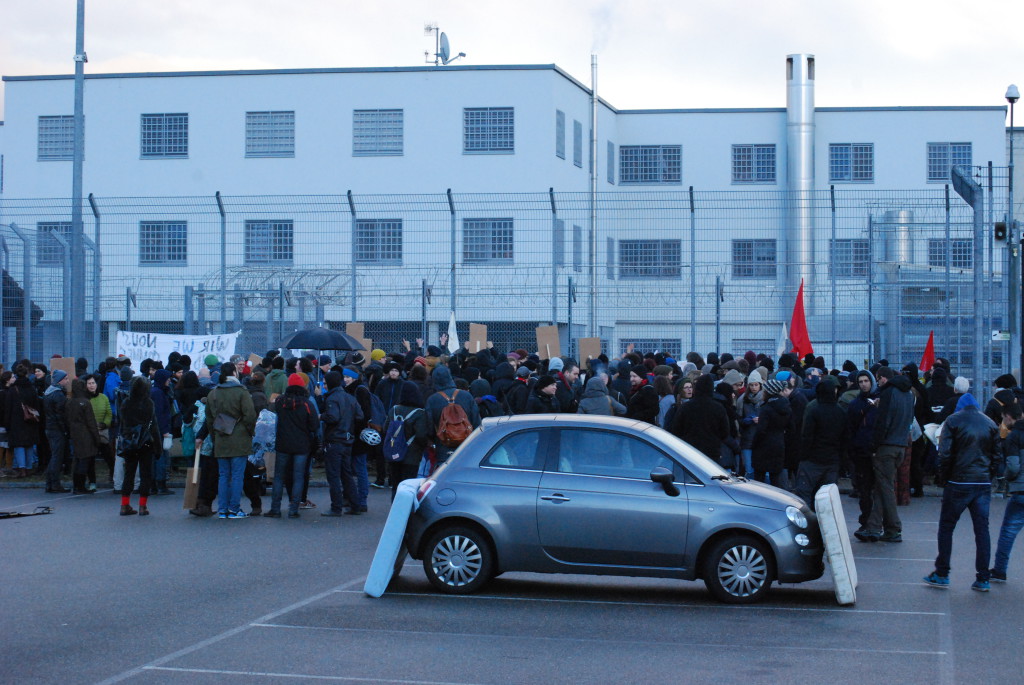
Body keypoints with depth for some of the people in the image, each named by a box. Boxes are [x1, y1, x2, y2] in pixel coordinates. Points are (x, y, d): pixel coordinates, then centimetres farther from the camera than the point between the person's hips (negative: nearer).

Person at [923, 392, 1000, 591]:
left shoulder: (953, 421, -2)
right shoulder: (990, 423, 9)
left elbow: (944, 453, -9)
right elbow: (997, 456, 7)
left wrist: (944, 476, 3)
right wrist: (989, 474, 15)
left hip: (958, 484, -3)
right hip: (983, 484, 3)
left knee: (946, 527, 7)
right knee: (982, 529, 6)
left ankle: (942, 574, 8)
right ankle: (982, 579, 6)